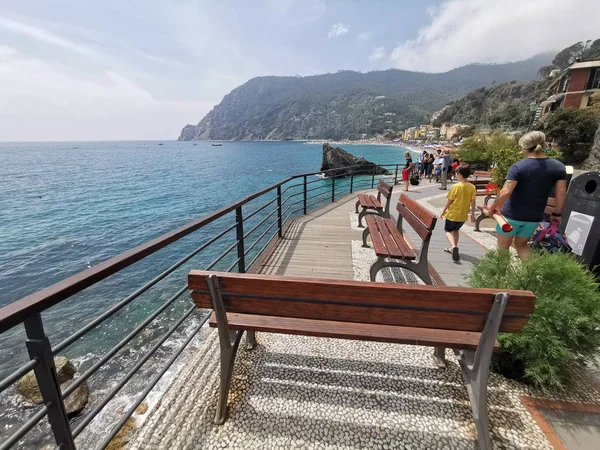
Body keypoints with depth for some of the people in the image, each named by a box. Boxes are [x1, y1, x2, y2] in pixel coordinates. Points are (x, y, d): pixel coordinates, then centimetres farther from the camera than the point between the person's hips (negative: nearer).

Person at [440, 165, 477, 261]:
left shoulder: (456, 186, -15)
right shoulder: (472, 187, -3)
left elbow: (449, 201, -11)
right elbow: (473, 202, -2)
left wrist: (444, 211, 1)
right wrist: (473, 214, 7)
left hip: (452, 214, -5)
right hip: (463, 215, 5)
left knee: (448, 231, 7)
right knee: (455, 230, 24)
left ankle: (454, 247, -18)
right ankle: (453, 248, 30)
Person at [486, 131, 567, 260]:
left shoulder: (518, 167, -16)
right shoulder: (558, 167, 0)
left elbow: (505, 192, -23)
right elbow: (561, 193, 2)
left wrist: (492, 208, -12)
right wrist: (557, 213, 13)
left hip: (512, 214, -5)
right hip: (534, 217, 5)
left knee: (503, 246, 12)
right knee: (521, 244, 25)